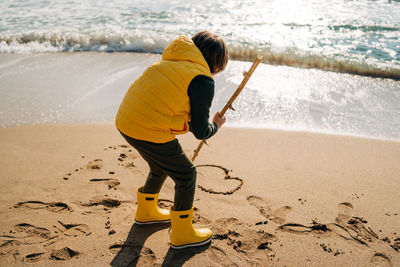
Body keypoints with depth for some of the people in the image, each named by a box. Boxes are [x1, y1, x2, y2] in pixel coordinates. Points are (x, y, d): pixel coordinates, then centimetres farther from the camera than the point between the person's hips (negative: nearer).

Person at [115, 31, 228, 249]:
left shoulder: (170, 62, 15)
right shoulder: (203, 81, -10)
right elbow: (201, 131, -7)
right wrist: (216, 126, 15)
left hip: (125, 121, 9)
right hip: (150, 132, -9)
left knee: (161, 167, 31)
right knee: (186, 175, 11)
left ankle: (146, 211, 53)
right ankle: (182, 234, 24)